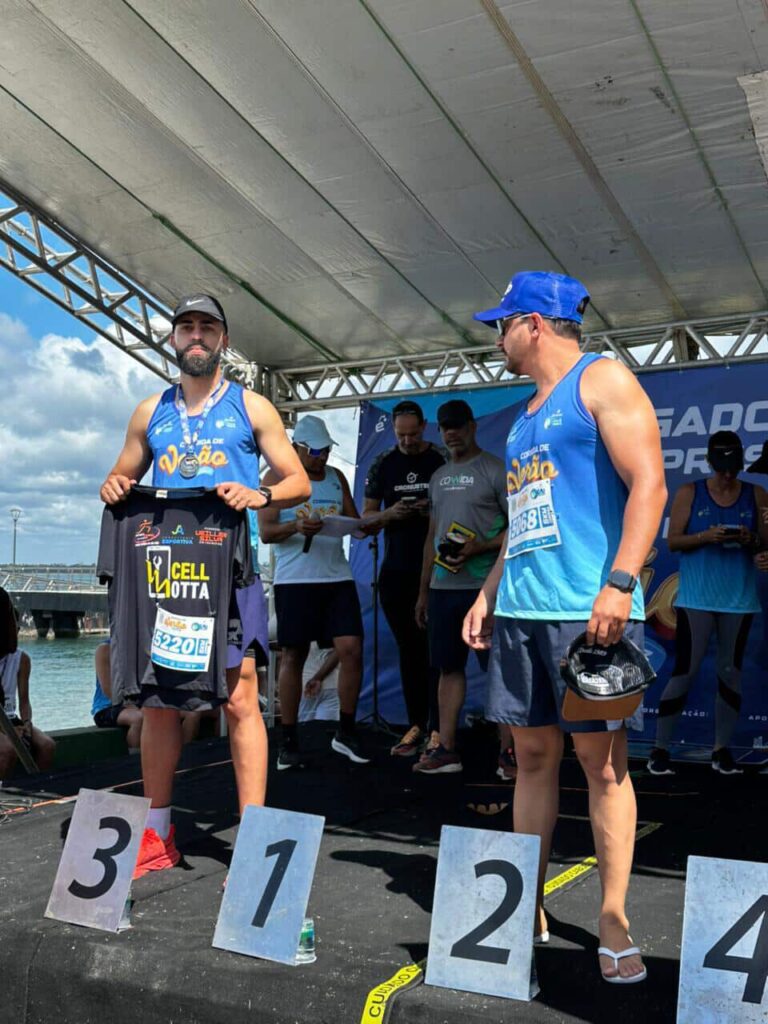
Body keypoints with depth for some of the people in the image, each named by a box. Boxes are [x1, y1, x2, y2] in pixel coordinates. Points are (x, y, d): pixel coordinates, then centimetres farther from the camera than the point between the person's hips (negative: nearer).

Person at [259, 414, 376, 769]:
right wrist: (297, 527, -25)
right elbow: (265, 531, -6)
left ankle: (346, 733, 11)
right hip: (294, 580, -3)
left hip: (338, 577, 4)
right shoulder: (277, 478, 1)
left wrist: (370, 525, -8)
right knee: (292, 656, 4)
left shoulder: (337, 477, 14)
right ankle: (289, 741, 13)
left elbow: (354, 522, 15)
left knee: (352, 649, -5)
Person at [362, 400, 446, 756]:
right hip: (395, 571, 3)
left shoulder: (442, 462, -1)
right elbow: (365, 518, 8)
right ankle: (416, 725, 17)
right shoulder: (382, 465, 7)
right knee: (409, 649, 9)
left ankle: (438, 727, 3)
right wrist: (390, 513, -12)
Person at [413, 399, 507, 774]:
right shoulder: (438, 477, 17)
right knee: (449, 667, 9)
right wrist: (423, 590, 17)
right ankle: (446, 749, 15)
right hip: (443, 587, 7)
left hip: (484, 586, -6)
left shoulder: (496, 471, -4)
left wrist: (479, 548, -20)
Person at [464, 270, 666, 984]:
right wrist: (488, 594, 19)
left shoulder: (603, 381, -2)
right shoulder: (526, 414, 22)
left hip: (588, 609, -8)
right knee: (532, 757, 10)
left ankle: (614, 922, 8)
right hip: (521, 609, 8)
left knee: (602, 762, -2)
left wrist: (619, 583, -22)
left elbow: (648, 484, -13)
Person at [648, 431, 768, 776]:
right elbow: (673, 540, -2)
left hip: (740, 599, 3)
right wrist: (705, 536, -19)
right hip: (696, 598, -2)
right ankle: (660, 749, 4)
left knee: (730, 672, 7)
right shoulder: (689, 493, 1)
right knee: (684, 672, -4)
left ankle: (722, 750, 17)